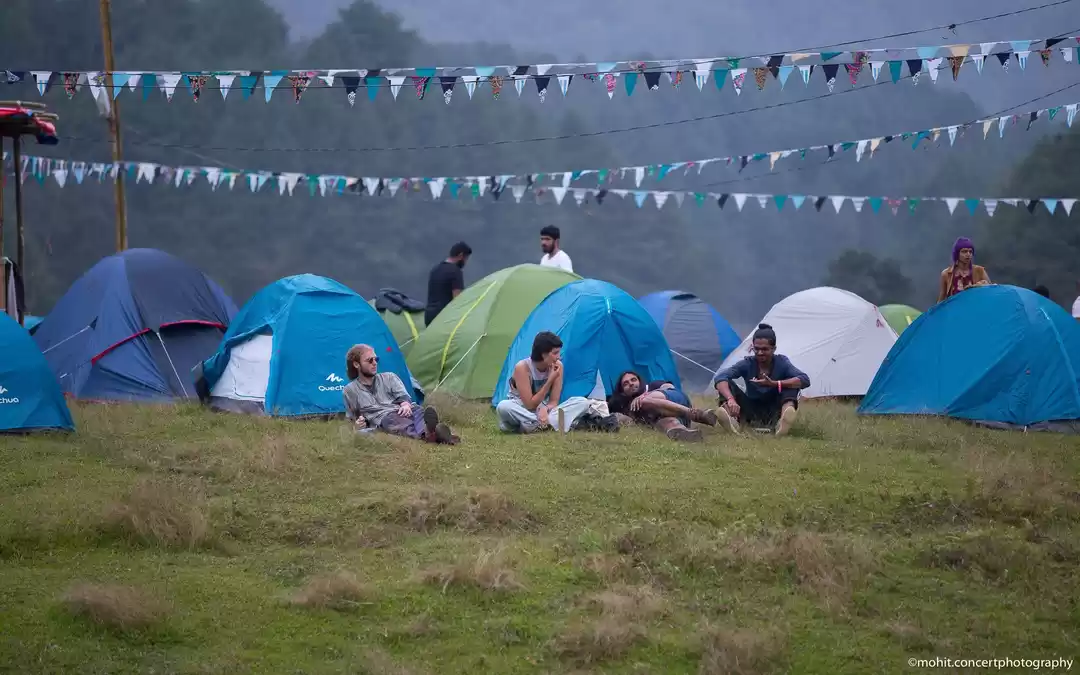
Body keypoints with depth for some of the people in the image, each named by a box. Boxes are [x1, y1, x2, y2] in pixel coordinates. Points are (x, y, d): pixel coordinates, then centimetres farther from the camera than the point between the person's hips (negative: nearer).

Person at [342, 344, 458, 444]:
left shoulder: (389, 377, 24)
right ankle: (427, 435, -74)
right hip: (384, 418, -3)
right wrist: (357, 425, 3)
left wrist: (405, 405, -17)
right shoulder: (350, 391, 21)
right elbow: (352, 419, 28)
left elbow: (403, 396, 9)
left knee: (417, 411, -36)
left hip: (402, 411, 3)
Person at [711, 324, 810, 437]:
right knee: (727, 383, -21)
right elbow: (719, 377, -27)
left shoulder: (781, 362, -12)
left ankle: (783, 422, -54)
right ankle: (731, 419, -52)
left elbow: (804, 380, -27)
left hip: (773, 413, -1)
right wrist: (730, 400, -46)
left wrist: (775, 384, -37)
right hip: (752, 413, 1)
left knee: (792, 382, -24)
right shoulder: (747, 364, -11)